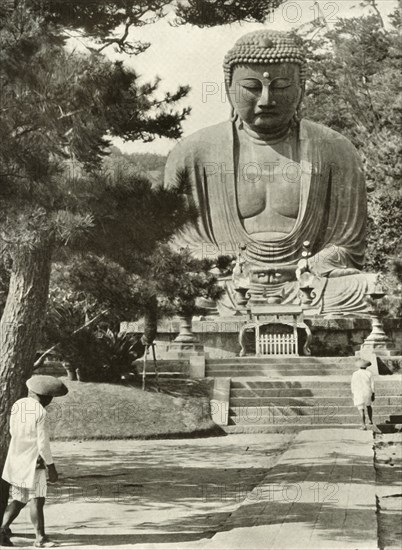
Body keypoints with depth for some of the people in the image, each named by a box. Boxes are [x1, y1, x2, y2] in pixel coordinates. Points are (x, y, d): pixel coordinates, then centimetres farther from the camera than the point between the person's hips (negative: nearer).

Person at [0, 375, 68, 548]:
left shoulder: (17, 405, 3)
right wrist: (51, 466, -9)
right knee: (37, 499, -6)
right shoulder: (41, 412, -17)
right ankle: (40, 537, -7)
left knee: (18, 500, 14)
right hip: (33, 461, -7)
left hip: (16, 460, 8)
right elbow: (43, 442, -17)